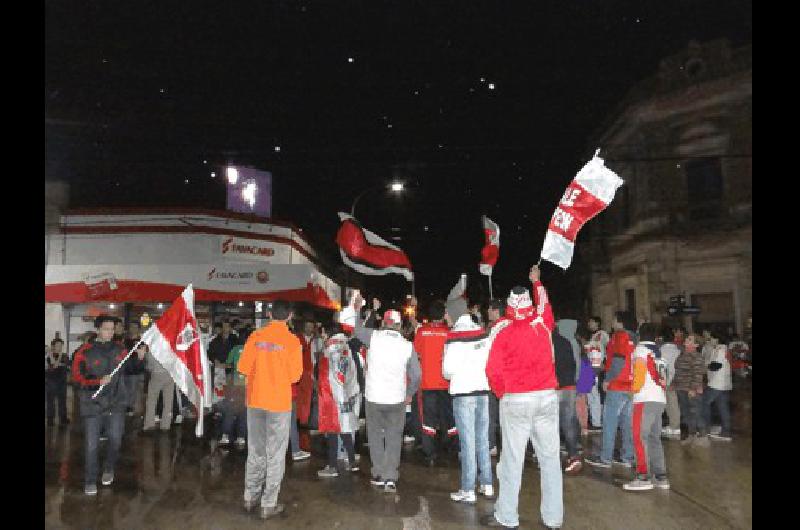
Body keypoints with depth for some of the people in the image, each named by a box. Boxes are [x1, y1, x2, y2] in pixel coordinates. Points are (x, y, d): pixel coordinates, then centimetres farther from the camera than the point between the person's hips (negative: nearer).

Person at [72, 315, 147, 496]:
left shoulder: (120, 351, 4)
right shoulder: (85, 352, -6)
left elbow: (132, 370, 13)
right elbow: (77, 377, -11)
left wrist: (139, 359, -7)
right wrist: (99, 382, -24)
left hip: (116, 405, 2)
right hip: (93, 405, -2)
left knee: (115, 439, 1)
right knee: (91, 445, 5)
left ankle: (109, 469, 28)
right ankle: (90, 481, 20)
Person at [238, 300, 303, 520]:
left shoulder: (256, 336, -3)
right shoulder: (292, 340, -11)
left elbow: (243, 367, -2)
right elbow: (295, 375, -11)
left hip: (255, 400, 4)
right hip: (279, 402, -3)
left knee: (255, 451, 17)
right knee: (275, 454, 6)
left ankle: (251, 496, 29)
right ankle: (269, 504, 11)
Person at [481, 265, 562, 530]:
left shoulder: (504, 335, -7)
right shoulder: (543, 325, 1)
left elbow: (493, 371, -8)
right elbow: (545, 304, 23)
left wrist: (502, 394, 10)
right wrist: (537, 282, 40)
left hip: (515, 400, -3)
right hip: (546, 397, 3)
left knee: (512, 460, 4)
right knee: (550, 458, 10)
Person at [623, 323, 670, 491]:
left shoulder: (640, 350, -1)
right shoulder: (659, 352, 18)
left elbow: (639, 371, -10)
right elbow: (662, 378, 17)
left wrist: (635, 388, 3)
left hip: (646, 400, -7)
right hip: (660, 399, 7)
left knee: (640, 437, -8)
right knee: (654, 438, 11)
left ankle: (643, 477, -12)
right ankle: (661, 477, 12)